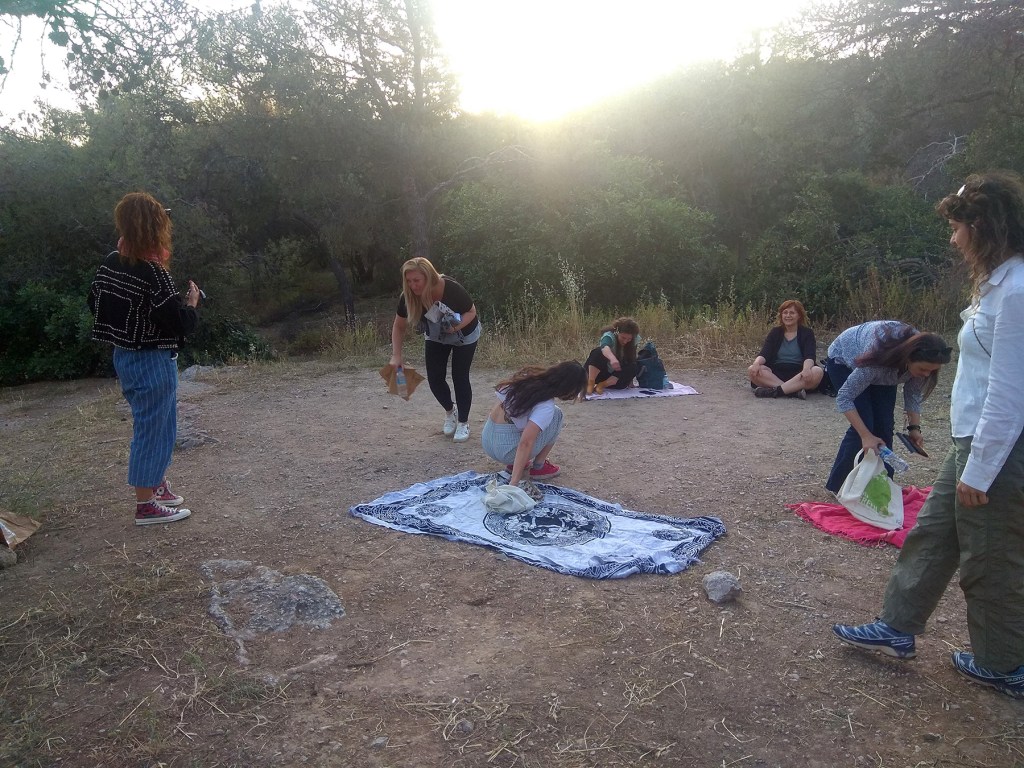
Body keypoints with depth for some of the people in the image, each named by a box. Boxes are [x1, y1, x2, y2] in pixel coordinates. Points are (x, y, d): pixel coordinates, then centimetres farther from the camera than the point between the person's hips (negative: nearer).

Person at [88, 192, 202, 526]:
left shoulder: (110, 264, 2)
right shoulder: (153, 273, -23)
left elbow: (95, 304, 13)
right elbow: (180, 325, -22)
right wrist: (191, 302, -5)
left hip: (124, 356, 8)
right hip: (152, 363, -8)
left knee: (160, 424, 22)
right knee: (152, 429, 3)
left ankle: (158, 484, 36)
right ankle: (146, 505, 14)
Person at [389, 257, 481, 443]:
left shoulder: (452, 289, -36)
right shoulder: (409, 297, -25)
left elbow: (472, 311, -20)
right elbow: (399, 326, -12)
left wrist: (457, 326, -39)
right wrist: (396, 356, -21)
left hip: (464, 336, -3)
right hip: (435, 338, 4)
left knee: (459, 377, -7)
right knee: (434, 378, -2)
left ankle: (463, 422, 12)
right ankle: (450, 412, 26)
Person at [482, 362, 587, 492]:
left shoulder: (532, 376, 2)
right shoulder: (547, 407, -20)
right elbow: (526, 443, -30)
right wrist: (514, 482, -29)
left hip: (487, 440, 8)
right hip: (505, 450, -8)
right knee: (556, 415, 0)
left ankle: (514, 464, 18)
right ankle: (538, 467, 7)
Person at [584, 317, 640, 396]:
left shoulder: (633, 343, -5)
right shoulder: (609, 336, -20)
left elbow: (632, 361, -2)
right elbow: (605, 347, -43)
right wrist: (612, 358, -63)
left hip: (616, 377, 4)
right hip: (599, 374, -4)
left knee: (635, 367, -25)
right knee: (598, 352, -32)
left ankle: (602, 385, -23)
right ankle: (590, 383, -30)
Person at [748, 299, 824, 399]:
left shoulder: (807, 333, 6)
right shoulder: (775, 332, 13)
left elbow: (810, 356, -10)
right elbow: (764, 353, -1)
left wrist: (806, 369, -34)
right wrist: (756, 363, -25)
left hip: (798, 376, -1)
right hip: (776, 374, 2)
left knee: (817, 372, -32)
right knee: (752, 370, -26)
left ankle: (775, 390, -40)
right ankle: (794, 391, -37)